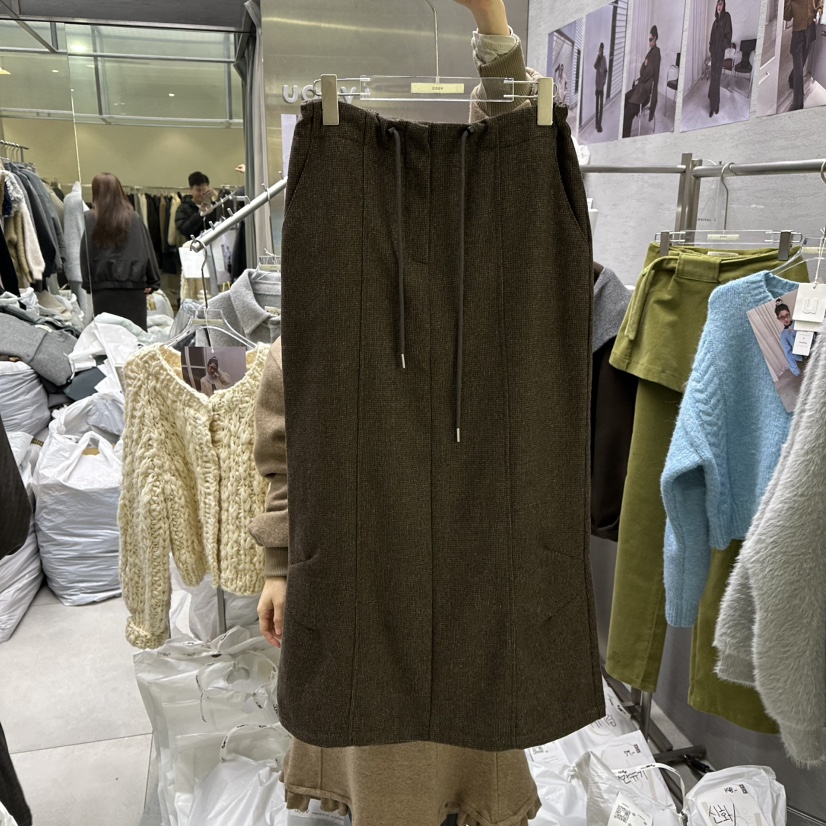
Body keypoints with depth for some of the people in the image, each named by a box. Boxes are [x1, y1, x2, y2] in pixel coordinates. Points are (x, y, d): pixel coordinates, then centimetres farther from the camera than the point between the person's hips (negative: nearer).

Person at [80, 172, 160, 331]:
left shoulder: (90, 219, -1)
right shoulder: (134, 219, 2)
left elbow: (85, 254, 1)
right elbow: (148, 251, 4)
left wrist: (88, 284, 9)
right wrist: (153, 282, 11)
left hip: (104, 289, -1)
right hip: (134, 288, 1)